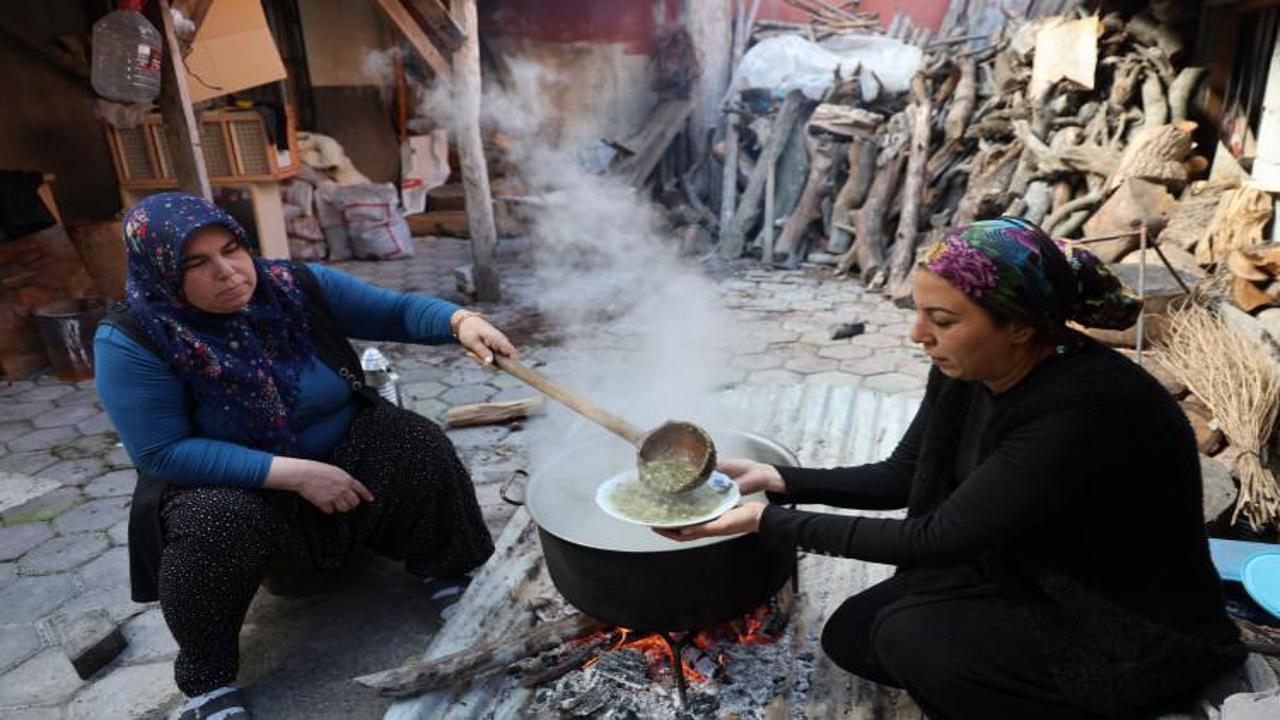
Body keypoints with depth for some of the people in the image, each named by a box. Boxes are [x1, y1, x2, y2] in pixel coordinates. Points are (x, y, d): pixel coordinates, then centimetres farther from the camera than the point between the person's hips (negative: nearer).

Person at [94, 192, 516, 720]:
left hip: (344, 455, 3)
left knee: (419, 444, -20)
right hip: (227, 485, -2)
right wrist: (296, 474, -29)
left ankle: (447, 579, 1)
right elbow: (163, 453, -23)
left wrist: (461, 322, -32)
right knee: (215, 522, -34)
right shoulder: (134, 340, -19)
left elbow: (396, 311, -10)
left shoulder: (298, 286, -12)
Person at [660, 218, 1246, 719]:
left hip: (1143, 639, -7)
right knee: (851, 634, -1)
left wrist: (771, 523, -30)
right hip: (1024, 580, 7)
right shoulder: (964, 371, -10)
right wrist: (779, 481, -12)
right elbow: (901, 477, 0)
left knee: (912, 637, -25)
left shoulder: (1083, 410, -34)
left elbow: (936, 539, -32)